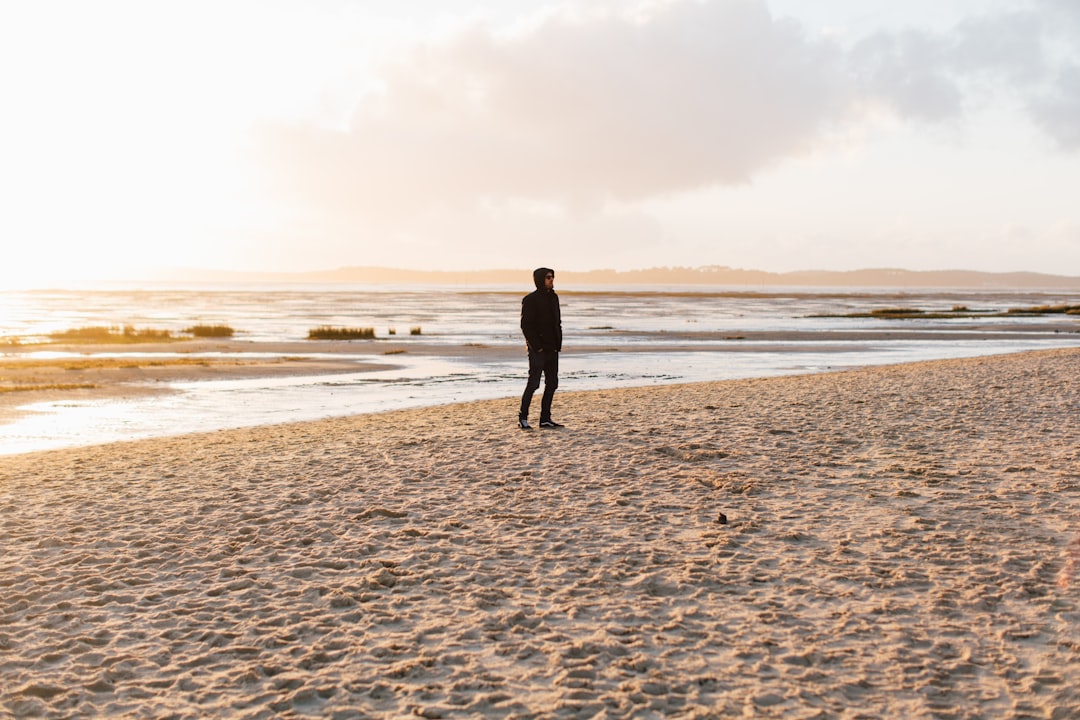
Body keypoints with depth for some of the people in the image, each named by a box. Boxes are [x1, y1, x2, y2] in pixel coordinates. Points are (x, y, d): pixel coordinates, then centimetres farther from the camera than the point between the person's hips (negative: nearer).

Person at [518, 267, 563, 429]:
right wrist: (536, 346, -16)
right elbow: (526, 326, -13)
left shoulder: (554, 298, 13)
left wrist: (558, 343, 9)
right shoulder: (530, 300, -9)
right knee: (533, 383, -6)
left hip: (552, 349, 8)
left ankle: (545, 418, 13)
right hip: (538, 349, -7)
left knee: (552, 383, 7)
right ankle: (523, 417, 4)